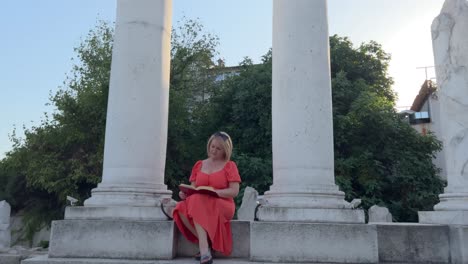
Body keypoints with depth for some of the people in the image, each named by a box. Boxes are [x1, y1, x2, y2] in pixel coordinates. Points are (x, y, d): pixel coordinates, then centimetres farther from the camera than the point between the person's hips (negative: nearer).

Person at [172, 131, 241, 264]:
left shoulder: (230, 165, 5)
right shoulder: (199, 165, 17)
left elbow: (234, 191, -5)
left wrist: (213, 191, -19)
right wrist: (185, 193, -10)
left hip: (222, 205, -4)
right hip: (199, 204, 4)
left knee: (197, 202, -34)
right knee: (181, 208, -29)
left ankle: (204, 248, -34)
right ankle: (206, 244, -21)